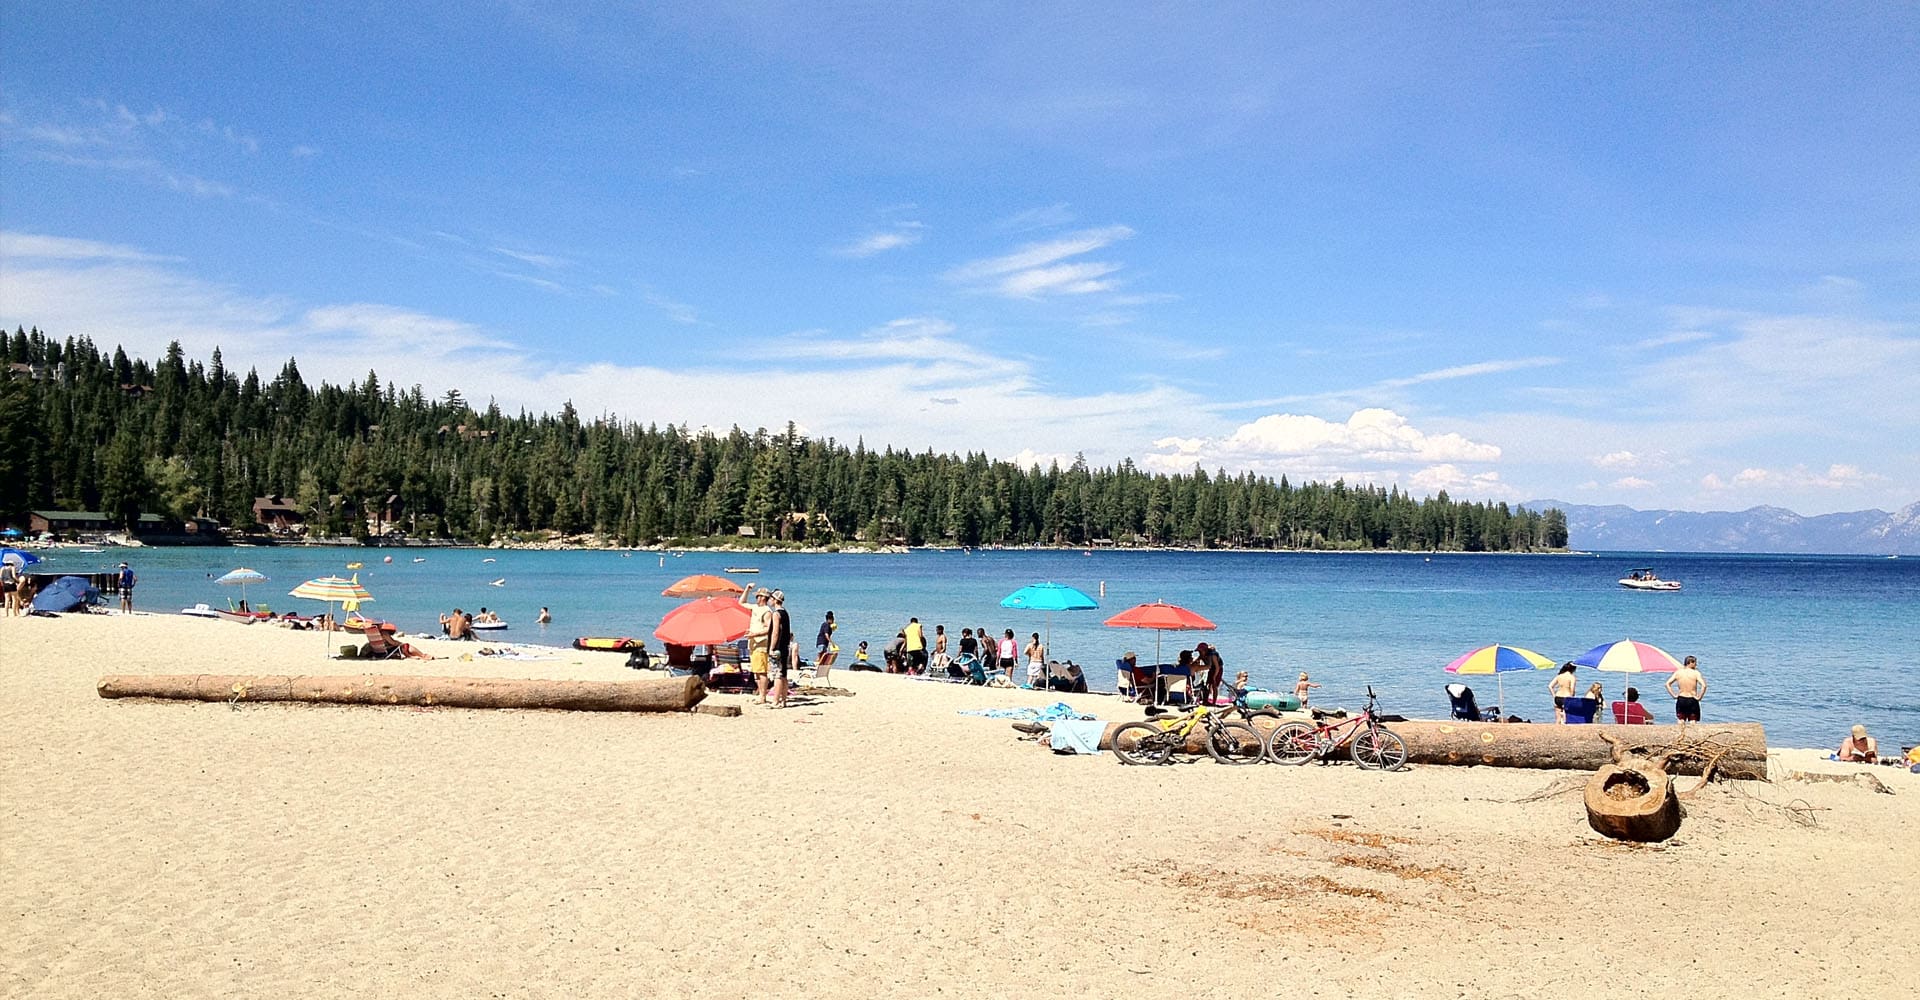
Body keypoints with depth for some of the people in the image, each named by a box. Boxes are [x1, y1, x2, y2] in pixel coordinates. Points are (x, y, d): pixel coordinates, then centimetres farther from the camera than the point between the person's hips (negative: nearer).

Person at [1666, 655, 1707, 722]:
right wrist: (1699, 697, -10)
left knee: (1681, 721, 11)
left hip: (1681, 700, 3)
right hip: (1692, 700, -3)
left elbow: (1667, 684, -1)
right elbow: (1704, 686, -21)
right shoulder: (1696, 673, -8)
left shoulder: (1678, 672, 2)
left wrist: (1674, 695, 2)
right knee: (1693, 721, 4)